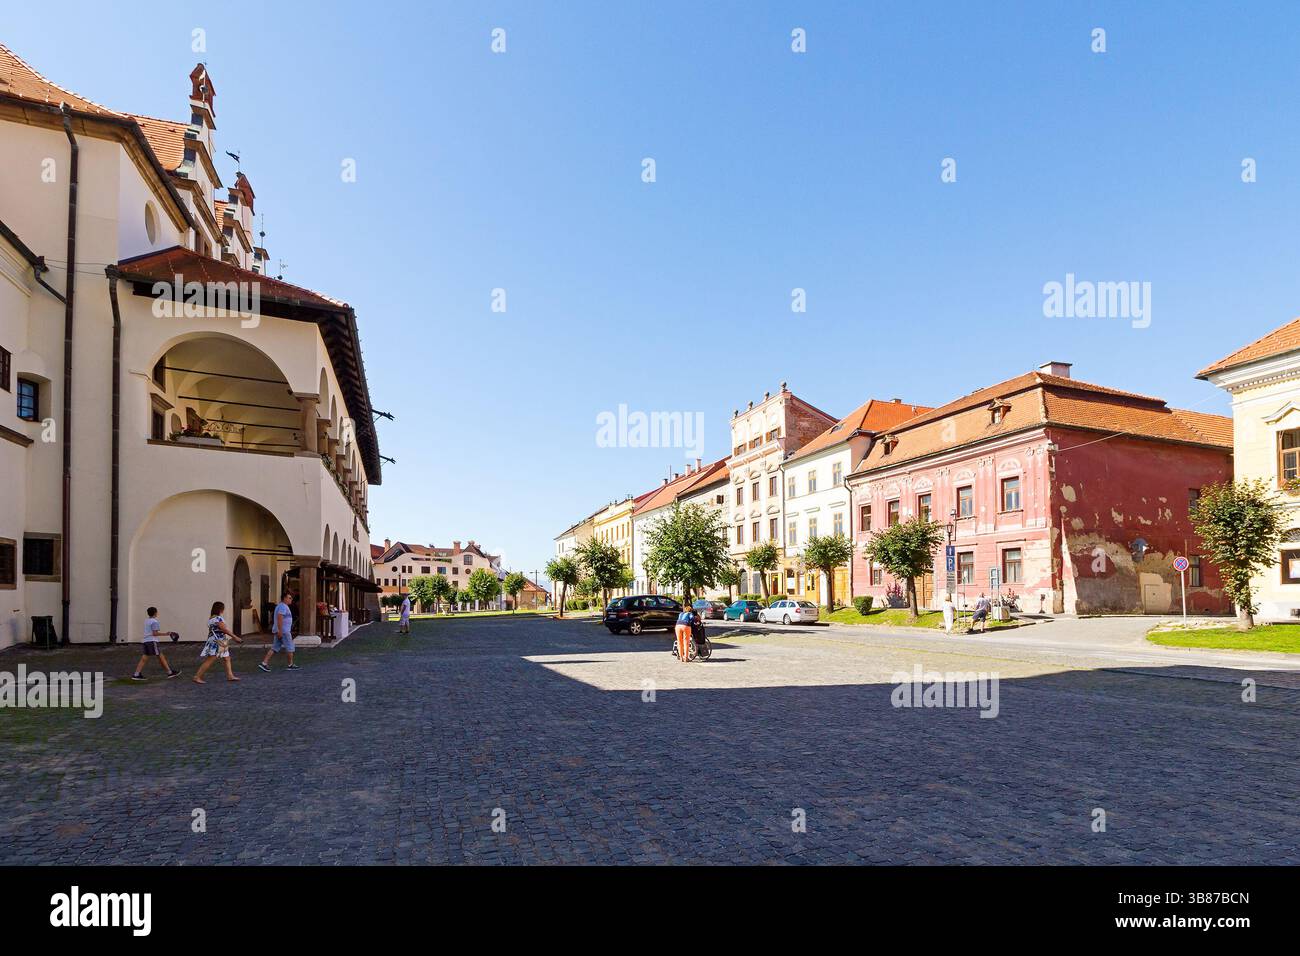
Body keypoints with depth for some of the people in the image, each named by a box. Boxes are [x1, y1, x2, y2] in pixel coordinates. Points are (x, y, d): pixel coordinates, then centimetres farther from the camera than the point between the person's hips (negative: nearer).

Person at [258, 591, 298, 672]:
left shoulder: (280, 606, 19)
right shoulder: (283, 606, -14)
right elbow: (279, 618, -25)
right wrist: (280, 631, -28)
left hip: (279, 631, 10)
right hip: (283, 631, -10)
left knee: (274, 649, 7)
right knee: (290, 648, 2)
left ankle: (264, 663, 0)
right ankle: (291, 665, 10)